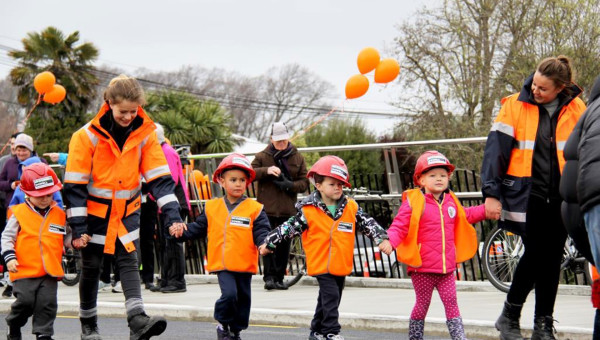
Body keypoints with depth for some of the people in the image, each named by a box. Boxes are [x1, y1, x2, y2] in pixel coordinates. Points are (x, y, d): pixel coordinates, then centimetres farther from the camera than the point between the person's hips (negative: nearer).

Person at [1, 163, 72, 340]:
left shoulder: (59, 214, 8)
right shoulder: (19, 213, -1)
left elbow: (66, 236, 18)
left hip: (50, 271, 2)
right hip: (25, 271, -2)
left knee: (47, 304, -3)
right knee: (25, 302, -4)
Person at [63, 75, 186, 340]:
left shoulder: (145, 134, -6)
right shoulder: (88, 136, -15)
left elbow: (159, 177, -6)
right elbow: (75, 184, -12)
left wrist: (172, 213, -17)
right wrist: (78, 226, -14)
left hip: (127, 212, 2)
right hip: (95, 211, -2)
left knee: (129, 263, -9)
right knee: (91, 268, 8)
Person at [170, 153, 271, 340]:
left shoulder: (254, 209, -3)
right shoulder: (212, 208, 4)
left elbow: (261, 231, -6)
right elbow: (199, 227, 12)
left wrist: (264, 244, -26)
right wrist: (182, 231, -2)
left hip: (244, 264, 1)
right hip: (222, 263, -1)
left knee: (243, 298, 11)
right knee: (229, 294, -18)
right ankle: (223, 325, 6)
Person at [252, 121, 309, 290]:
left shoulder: (297, 158, 9)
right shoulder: (262, 156, 5)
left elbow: (304, 182, 7)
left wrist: (290, 185, -13)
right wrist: (266, 170, -19)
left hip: (287, 209, 2)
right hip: (267, 207, -2)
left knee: (284, 244, 4)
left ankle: (279, 278, 12)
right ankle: (269, 276, -7)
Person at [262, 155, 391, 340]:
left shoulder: (351, 208, 0)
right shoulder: (308, 211, -10)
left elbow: (368, 224, 3)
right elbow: (289, 227, -6)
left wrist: (382, 238, -10)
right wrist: (268, 242, -8)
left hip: (341, 265, 5)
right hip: (321, 265, -5)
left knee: (329, 300, 16)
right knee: (331, 297, -13)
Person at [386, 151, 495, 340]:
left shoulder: (450, 202, 10)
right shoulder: (414, 202, -9)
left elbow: (466, 216, 30)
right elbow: (399, 226, -14)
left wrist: (486, 211, 24)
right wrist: (389, 241, -32)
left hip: (447, 267, 5)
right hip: (422, 268, -5)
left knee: (451, 303, 5)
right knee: (422, 305, 6)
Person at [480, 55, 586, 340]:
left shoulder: (577, 110, 4)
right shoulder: (515, 106, -2)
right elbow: (496, 148, -3)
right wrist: (491, 192, -8)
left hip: (561, 197, 3)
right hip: (527, 195, -3)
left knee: (551, 258, 4)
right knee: (535, 253, -9)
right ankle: (509, 317, 9)